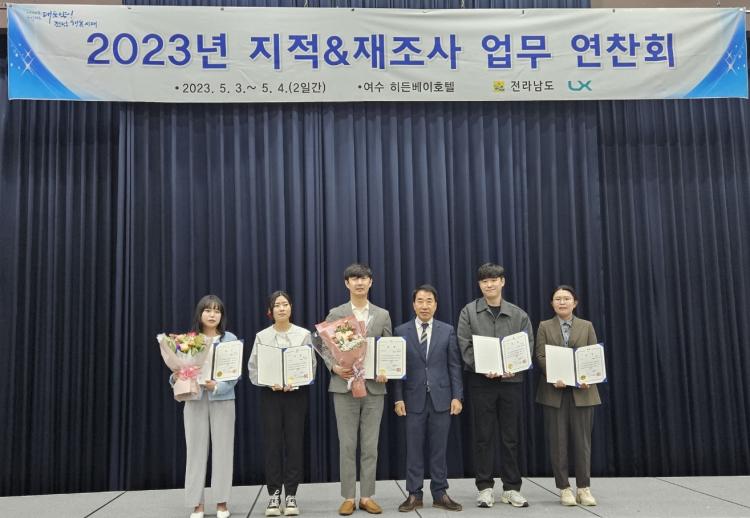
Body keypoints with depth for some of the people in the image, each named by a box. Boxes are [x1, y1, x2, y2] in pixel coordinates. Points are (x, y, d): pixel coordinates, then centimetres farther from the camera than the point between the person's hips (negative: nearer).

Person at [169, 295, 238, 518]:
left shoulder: (230, 339, 1)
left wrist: (217, 386, -20)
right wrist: (176, 378, -16)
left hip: (222, 399, -1)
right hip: (194, 399, 1)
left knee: (222, 449, 2)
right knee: (196, 450, 3)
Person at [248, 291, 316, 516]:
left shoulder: (304, 334, 2)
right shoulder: (261, 336, 4)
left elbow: (311, 366, -1)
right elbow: (253, 369, 1)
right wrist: (269, 382, -15)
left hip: (297, 394, 0)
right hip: (270, 394, 0)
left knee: (294, 443, 2)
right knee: (272, 444, 2)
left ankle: (291, 495, 11)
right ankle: (274, 495, 12)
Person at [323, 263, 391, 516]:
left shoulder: (382, 315, 8)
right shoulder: (335, 314, 4)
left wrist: (385, 371, -10)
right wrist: (334, 367, -15)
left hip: (374, 387, 1)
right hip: (344, 386, -1)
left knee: (370, 446, 6)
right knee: (347, 445, 3)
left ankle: (367, 496, 16)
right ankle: (348, 497, 13)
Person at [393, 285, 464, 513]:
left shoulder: (447, 330, 5)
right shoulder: (401, 331, 3)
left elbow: (454, 366, 3)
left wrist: (457, 396, -3)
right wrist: (398, 398, -5)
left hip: (441, 397, 1)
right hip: (414, 398, 0)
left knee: (439, 448, 6)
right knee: (414, 449, 5)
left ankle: (440, 494, 16)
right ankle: (414, 494, 14)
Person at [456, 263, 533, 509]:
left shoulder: (518, 314, 7)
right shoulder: (469, 312, 2)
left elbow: (528, 346, 3)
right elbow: (465, 346, -3)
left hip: (512, 381, 2)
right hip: (481, 381, -1)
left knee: (510, 436, 7)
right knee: (483, 436, 4)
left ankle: (511, 488, 17)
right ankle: (484, 488, 13)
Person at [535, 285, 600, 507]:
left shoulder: (587, 326, 10)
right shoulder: (544, 327, 8)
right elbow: (540, 356, -1)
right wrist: (554, 377, -18)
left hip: (582, 391, 1)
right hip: (554, 391, 0)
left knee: (582, 439, 3)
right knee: (558, 440, 2)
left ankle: (584, 488, 12)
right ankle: (564, 488, 11)